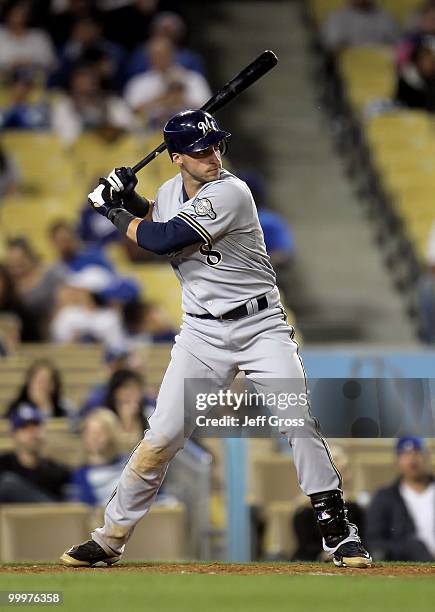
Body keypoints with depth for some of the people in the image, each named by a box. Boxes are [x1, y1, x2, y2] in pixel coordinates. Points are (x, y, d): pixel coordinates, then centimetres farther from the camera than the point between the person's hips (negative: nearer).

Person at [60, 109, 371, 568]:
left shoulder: (230, 193, -19)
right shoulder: (169, 192, 4)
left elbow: (162, 239, -22)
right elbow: (148, 239, 24)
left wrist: (111, 211, -7)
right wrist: (123, 198, 8)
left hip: (261, 325, -4)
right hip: (202, 332, 4)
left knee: (298, 423, -16)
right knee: (162, 437, -2)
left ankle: (336, 528, -6)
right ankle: (109, 539, 6)